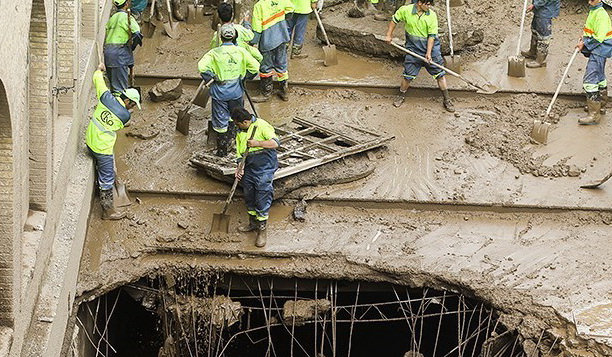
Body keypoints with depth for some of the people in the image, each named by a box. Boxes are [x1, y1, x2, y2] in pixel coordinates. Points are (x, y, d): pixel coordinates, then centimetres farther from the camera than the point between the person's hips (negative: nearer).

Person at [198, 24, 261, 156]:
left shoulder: (214, 53, -12)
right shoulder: (241, 51, -6)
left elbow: (202, 66, -25)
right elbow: (255, 66, -9)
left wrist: (212, 78, -11)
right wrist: (245, 77, 6)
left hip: (220, 91, -2)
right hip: (236, 91, 2)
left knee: (220, 120, 9)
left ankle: (222, 149, 16)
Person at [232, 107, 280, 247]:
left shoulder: (262, 126, -11)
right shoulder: (240, 132, 13)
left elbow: (275, 143, -18)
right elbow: (239, 152, 14)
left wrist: (257, 143, -25)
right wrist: (240, 169, 1)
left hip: (264, 165, -8)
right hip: (249, 166, 8)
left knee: (262, 197, -8)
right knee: (249, 195, 13)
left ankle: (262, 230, -2)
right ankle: (253, 223, 32)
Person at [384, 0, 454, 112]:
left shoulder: (432, 15, -13)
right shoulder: (405, 10, -12)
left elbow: (432, 36, -11)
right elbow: (394, 20, 7)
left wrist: (429, 53, -17)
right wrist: (389, 35, 8)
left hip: (431, 47, 0)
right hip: (413, 48, 0)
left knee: (440, 74, 3)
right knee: (408, 75, 7)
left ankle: (447, 100, 13)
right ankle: (401, 96, 31)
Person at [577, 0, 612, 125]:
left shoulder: (601, 14, -20)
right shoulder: (593, 11, 12)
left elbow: (599, 37, -23)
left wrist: (585, 44, -15)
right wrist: (584, 39, 7)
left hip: (599, 50, -11)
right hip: (598, 50, 11)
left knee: (590, 80, -14)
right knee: (599, 78, 23)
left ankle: (594, 114, -15)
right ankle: (601, 106, 39)